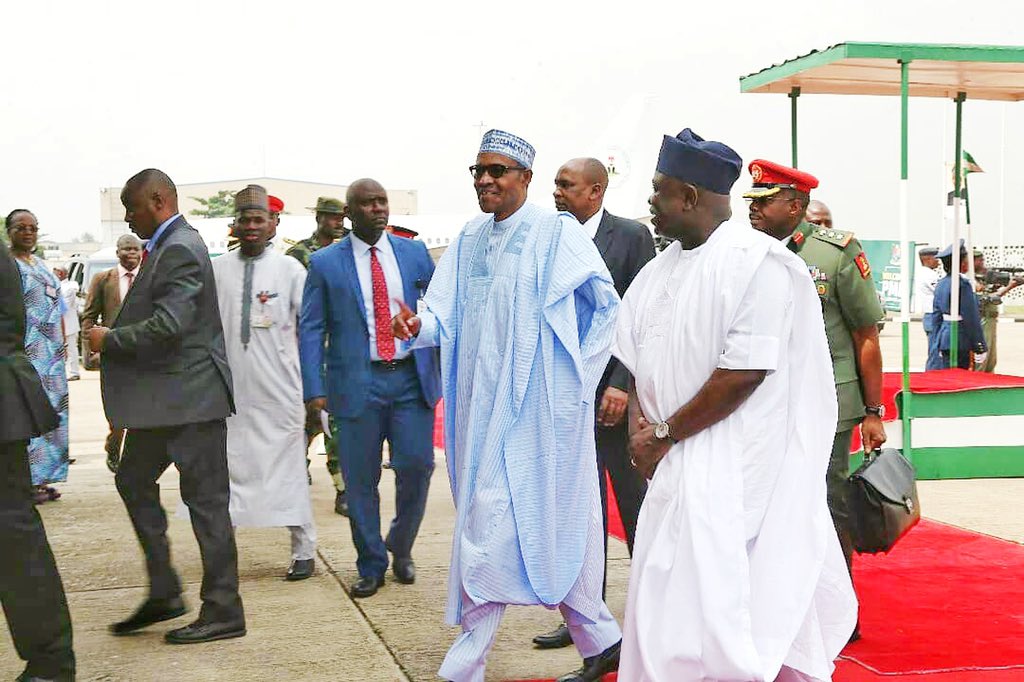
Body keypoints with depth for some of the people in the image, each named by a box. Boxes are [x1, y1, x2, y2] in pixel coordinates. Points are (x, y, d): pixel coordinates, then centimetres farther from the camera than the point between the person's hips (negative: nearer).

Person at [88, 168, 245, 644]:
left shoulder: (179, 250, -18)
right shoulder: (167, 247, 13)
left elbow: (168, 327, -27)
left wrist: (109, 339, -14)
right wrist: (114, 335, 9)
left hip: (189, 396, -11)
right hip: (162, 399, 11)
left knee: (205, 499, -2)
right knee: (133, 481, 17)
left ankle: (223, 612, 7)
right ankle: (163, 593, 25)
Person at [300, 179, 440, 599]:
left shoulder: (414, 252, 8)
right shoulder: (325, 263, 2)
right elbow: (311, 329, 1)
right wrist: (314, 390, -7)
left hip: (411, 378, 1)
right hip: (357, 384, -1)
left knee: (416, 466, -3)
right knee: (361, 481, 4)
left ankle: (401, 547, 23)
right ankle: (371, 567, 19)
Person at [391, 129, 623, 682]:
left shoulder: (557, 233, -5)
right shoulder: (468, 241, 12)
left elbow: (607, 306, 0)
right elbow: (445, 315, 6)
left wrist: (580, 372, -2)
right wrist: (418, 325, -15)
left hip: (540, 404, -6)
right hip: (484, 405, 7)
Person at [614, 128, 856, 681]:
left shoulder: (759, 262, -13)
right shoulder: (661, 270, 12)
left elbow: (744, 372, -19)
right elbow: (641, 362, 17)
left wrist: (665, 434, -14)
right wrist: (639, 424, -2)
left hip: (734, 474, -8)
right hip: (671, 468, 8)